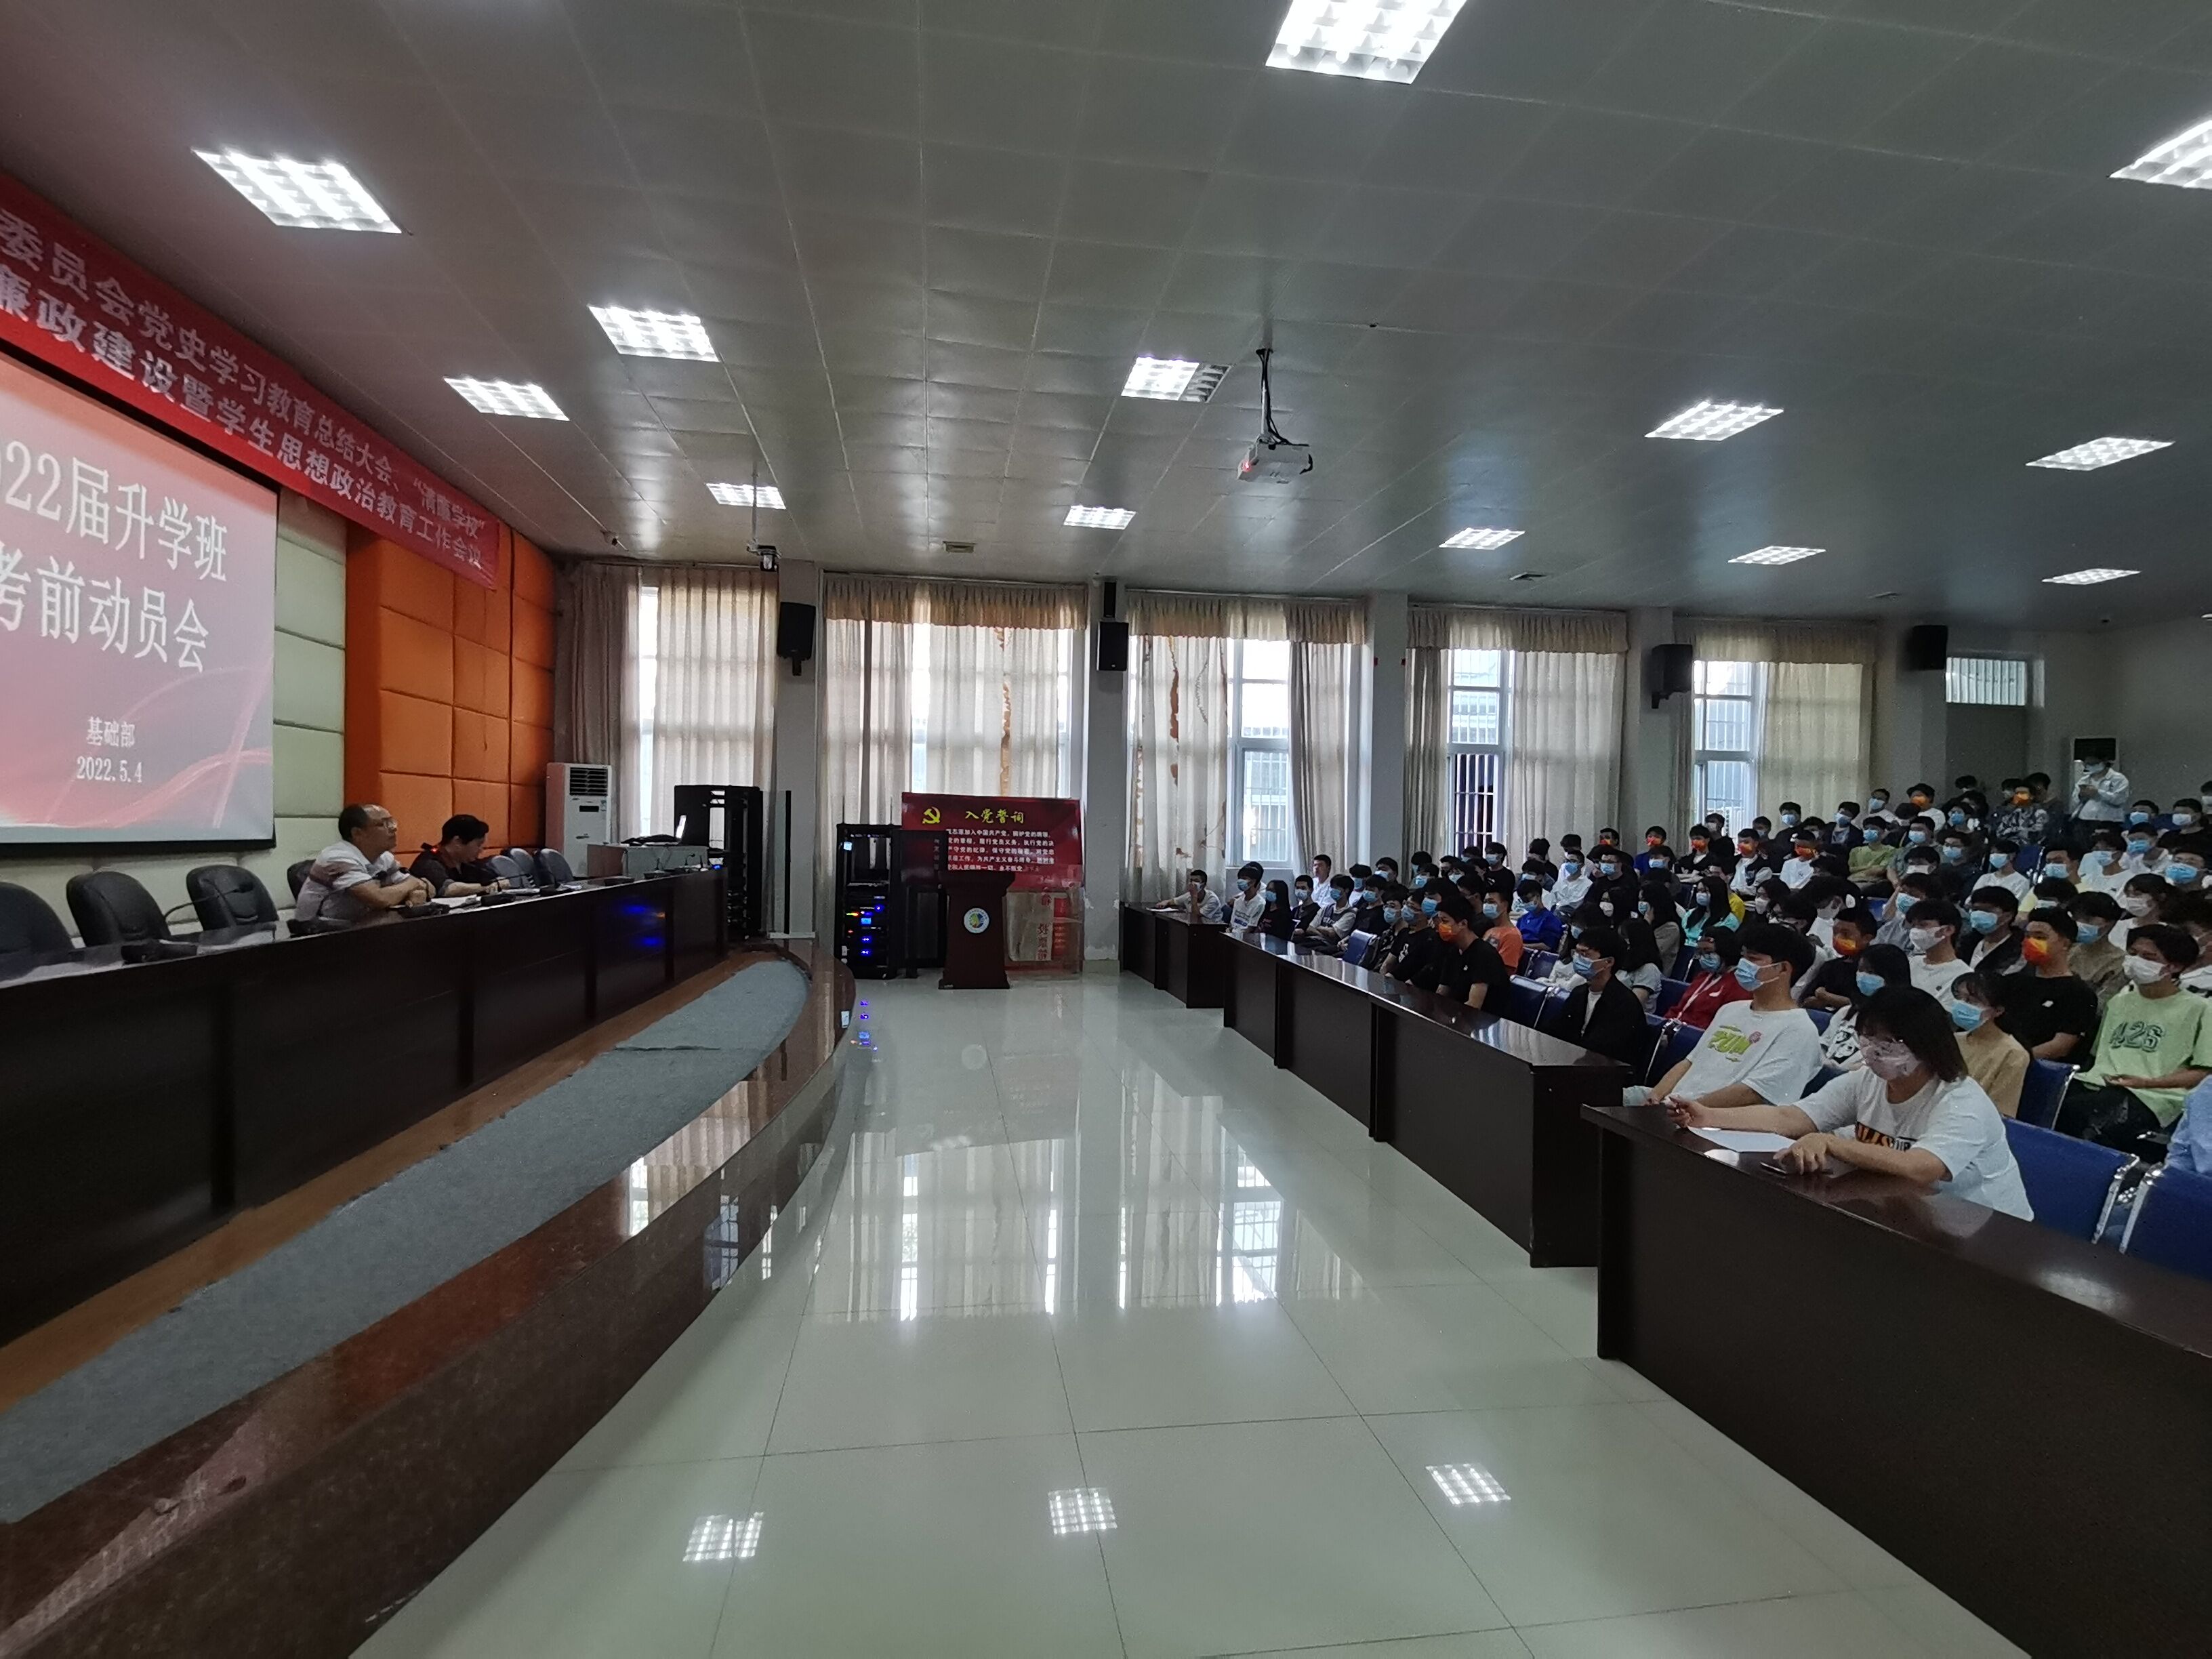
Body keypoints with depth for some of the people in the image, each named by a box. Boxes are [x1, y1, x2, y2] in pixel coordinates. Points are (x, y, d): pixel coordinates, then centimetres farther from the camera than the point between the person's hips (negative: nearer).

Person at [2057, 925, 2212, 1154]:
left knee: (2073, 1112, -38)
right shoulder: (2119, 1002, 29)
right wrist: (2086, 1075, 8)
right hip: (2096, 1086, 5)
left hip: (2149, 1098, -5)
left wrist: (2148, 1082, -10)